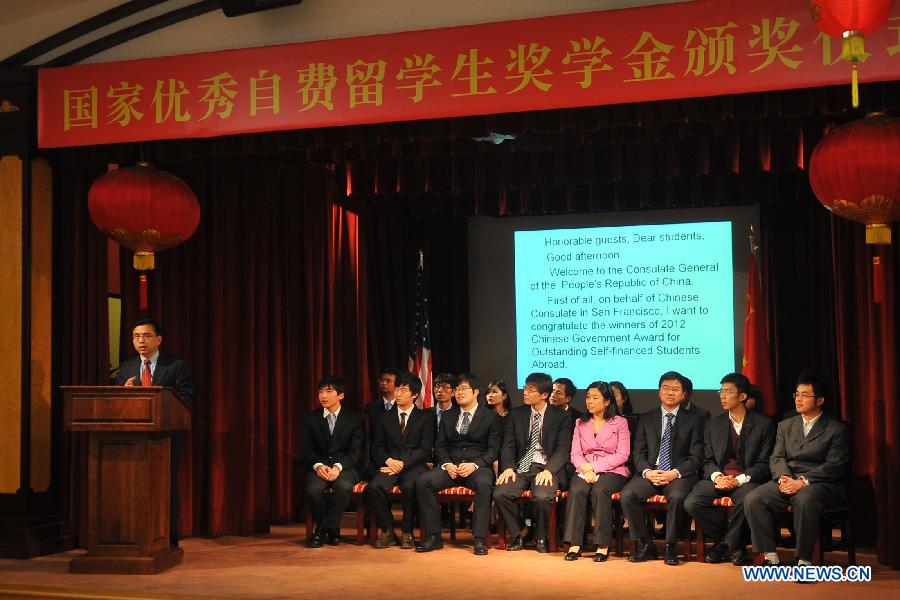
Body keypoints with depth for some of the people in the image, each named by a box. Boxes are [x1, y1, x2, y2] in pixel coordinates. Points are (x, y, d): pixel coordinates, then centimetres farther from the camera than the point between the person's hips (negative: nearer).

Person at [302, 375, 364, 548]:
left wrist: (338, 467, -21)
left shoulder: (354, 419, 6)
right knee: (313, 489, -32)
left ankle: (323, 529, -15)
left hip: (344, 467, -1)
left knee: (344, 487, -35)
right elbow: (306, 450, 5)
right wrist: (318, 465, -17)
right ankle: (331, 529, -7)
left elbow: (355, 451, -2)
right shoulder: (311, 418, 10)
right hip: (319, 466, 1)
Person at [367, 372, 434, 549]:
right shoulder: (384, 418, 17)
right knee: (374, 486, -29)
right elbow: (377, 447, 11)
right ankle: (387, 531, -13)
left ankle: (407, 532, -17)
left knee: (410, 486, -36)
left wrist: (403, 463, -13)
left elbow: (425, 449, -1)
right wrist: (389, 460, -10)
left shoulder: (425, 417, 8)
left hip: (413, 466, -2)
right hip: (389, 466, 3)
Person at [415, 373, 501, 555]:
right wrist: (447, 464, -8)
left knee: (483, 484, -38)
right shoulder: (447, 416, 19)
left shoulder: (491, 417, 7)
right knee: (423, 482, -24)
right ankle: (433, 536, -19)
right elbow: (439, 446, 14)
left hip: (478, 466, -3)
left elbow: (493, 449, 0)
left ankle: (479, 538, -31)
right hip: (450, 466, 4)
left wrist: (474, 465, -16)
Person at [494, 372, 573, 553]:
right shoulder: (516, 415, 13)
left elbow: (563, 449, -5)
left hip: (546, 468, -3)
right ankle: (519, 533, 1)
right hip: (521, 467, 3)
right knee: (500, 493, -24)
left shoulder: (560, 417, 3)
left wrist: (549, 470, -21)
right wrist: (508, 467, -10)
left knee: (543, 496, -33)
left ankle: (540, 537, -2)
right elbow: (508, 445, 8)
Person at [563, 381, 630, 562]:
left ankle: (603, 545, -30)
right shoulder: (581, 423, 18)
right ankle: (574, 544, -30)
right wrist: (586, 469, -14)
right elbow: (575, 454, 8)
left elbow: (622, 455, -4)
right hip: (585, 471, 3)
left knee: (600, 490, -35)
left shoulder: (620, 423, 6)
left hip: (612, 472, -3)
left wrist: (594, 467, -12)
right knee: (577, 490, -30)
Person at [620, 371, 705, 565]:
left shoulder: (693, 420, 9)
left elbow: (696, 457, 1)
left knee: (677, 497, -35)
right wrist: (648, 472, -12)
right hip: (650, 473, 3)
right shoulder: (645, 419, 15)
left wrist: (674, 473, -15)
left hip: (679, 474, -2)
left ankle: (670, 547, -16)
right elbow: (638, 453, 9)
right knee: (627, 495, -25)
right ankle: (646, 546, -13)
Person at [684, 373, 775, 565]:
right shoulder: (714, 424, 15)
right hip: (718, 476, 4)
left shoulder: (763, 424, 3)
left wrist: (739, 479, -16)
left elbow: (764, 463, -1)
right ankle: (735, 543, -3)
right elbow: (708, 460, 12)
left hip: (746, 479, -3)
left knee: (747, 501, -38)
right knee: (691, 503, -23)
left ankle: (728, 543, -9)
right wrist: (717, 476, -11)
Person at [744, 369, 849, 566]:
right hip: (787, 480, 5)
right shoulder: (785, 426, 20)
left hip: (819, 484, -5)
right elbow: (777, 458, 10)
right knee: (752, 499, -21)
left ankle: (804, 560, -30)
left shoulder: (837, 429, 4)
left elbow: (834, 466, -7)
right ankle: (770, 557, -17)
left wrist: (802, 482, -19)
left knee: (805, 500, -40)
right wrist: (784, 477, -14)